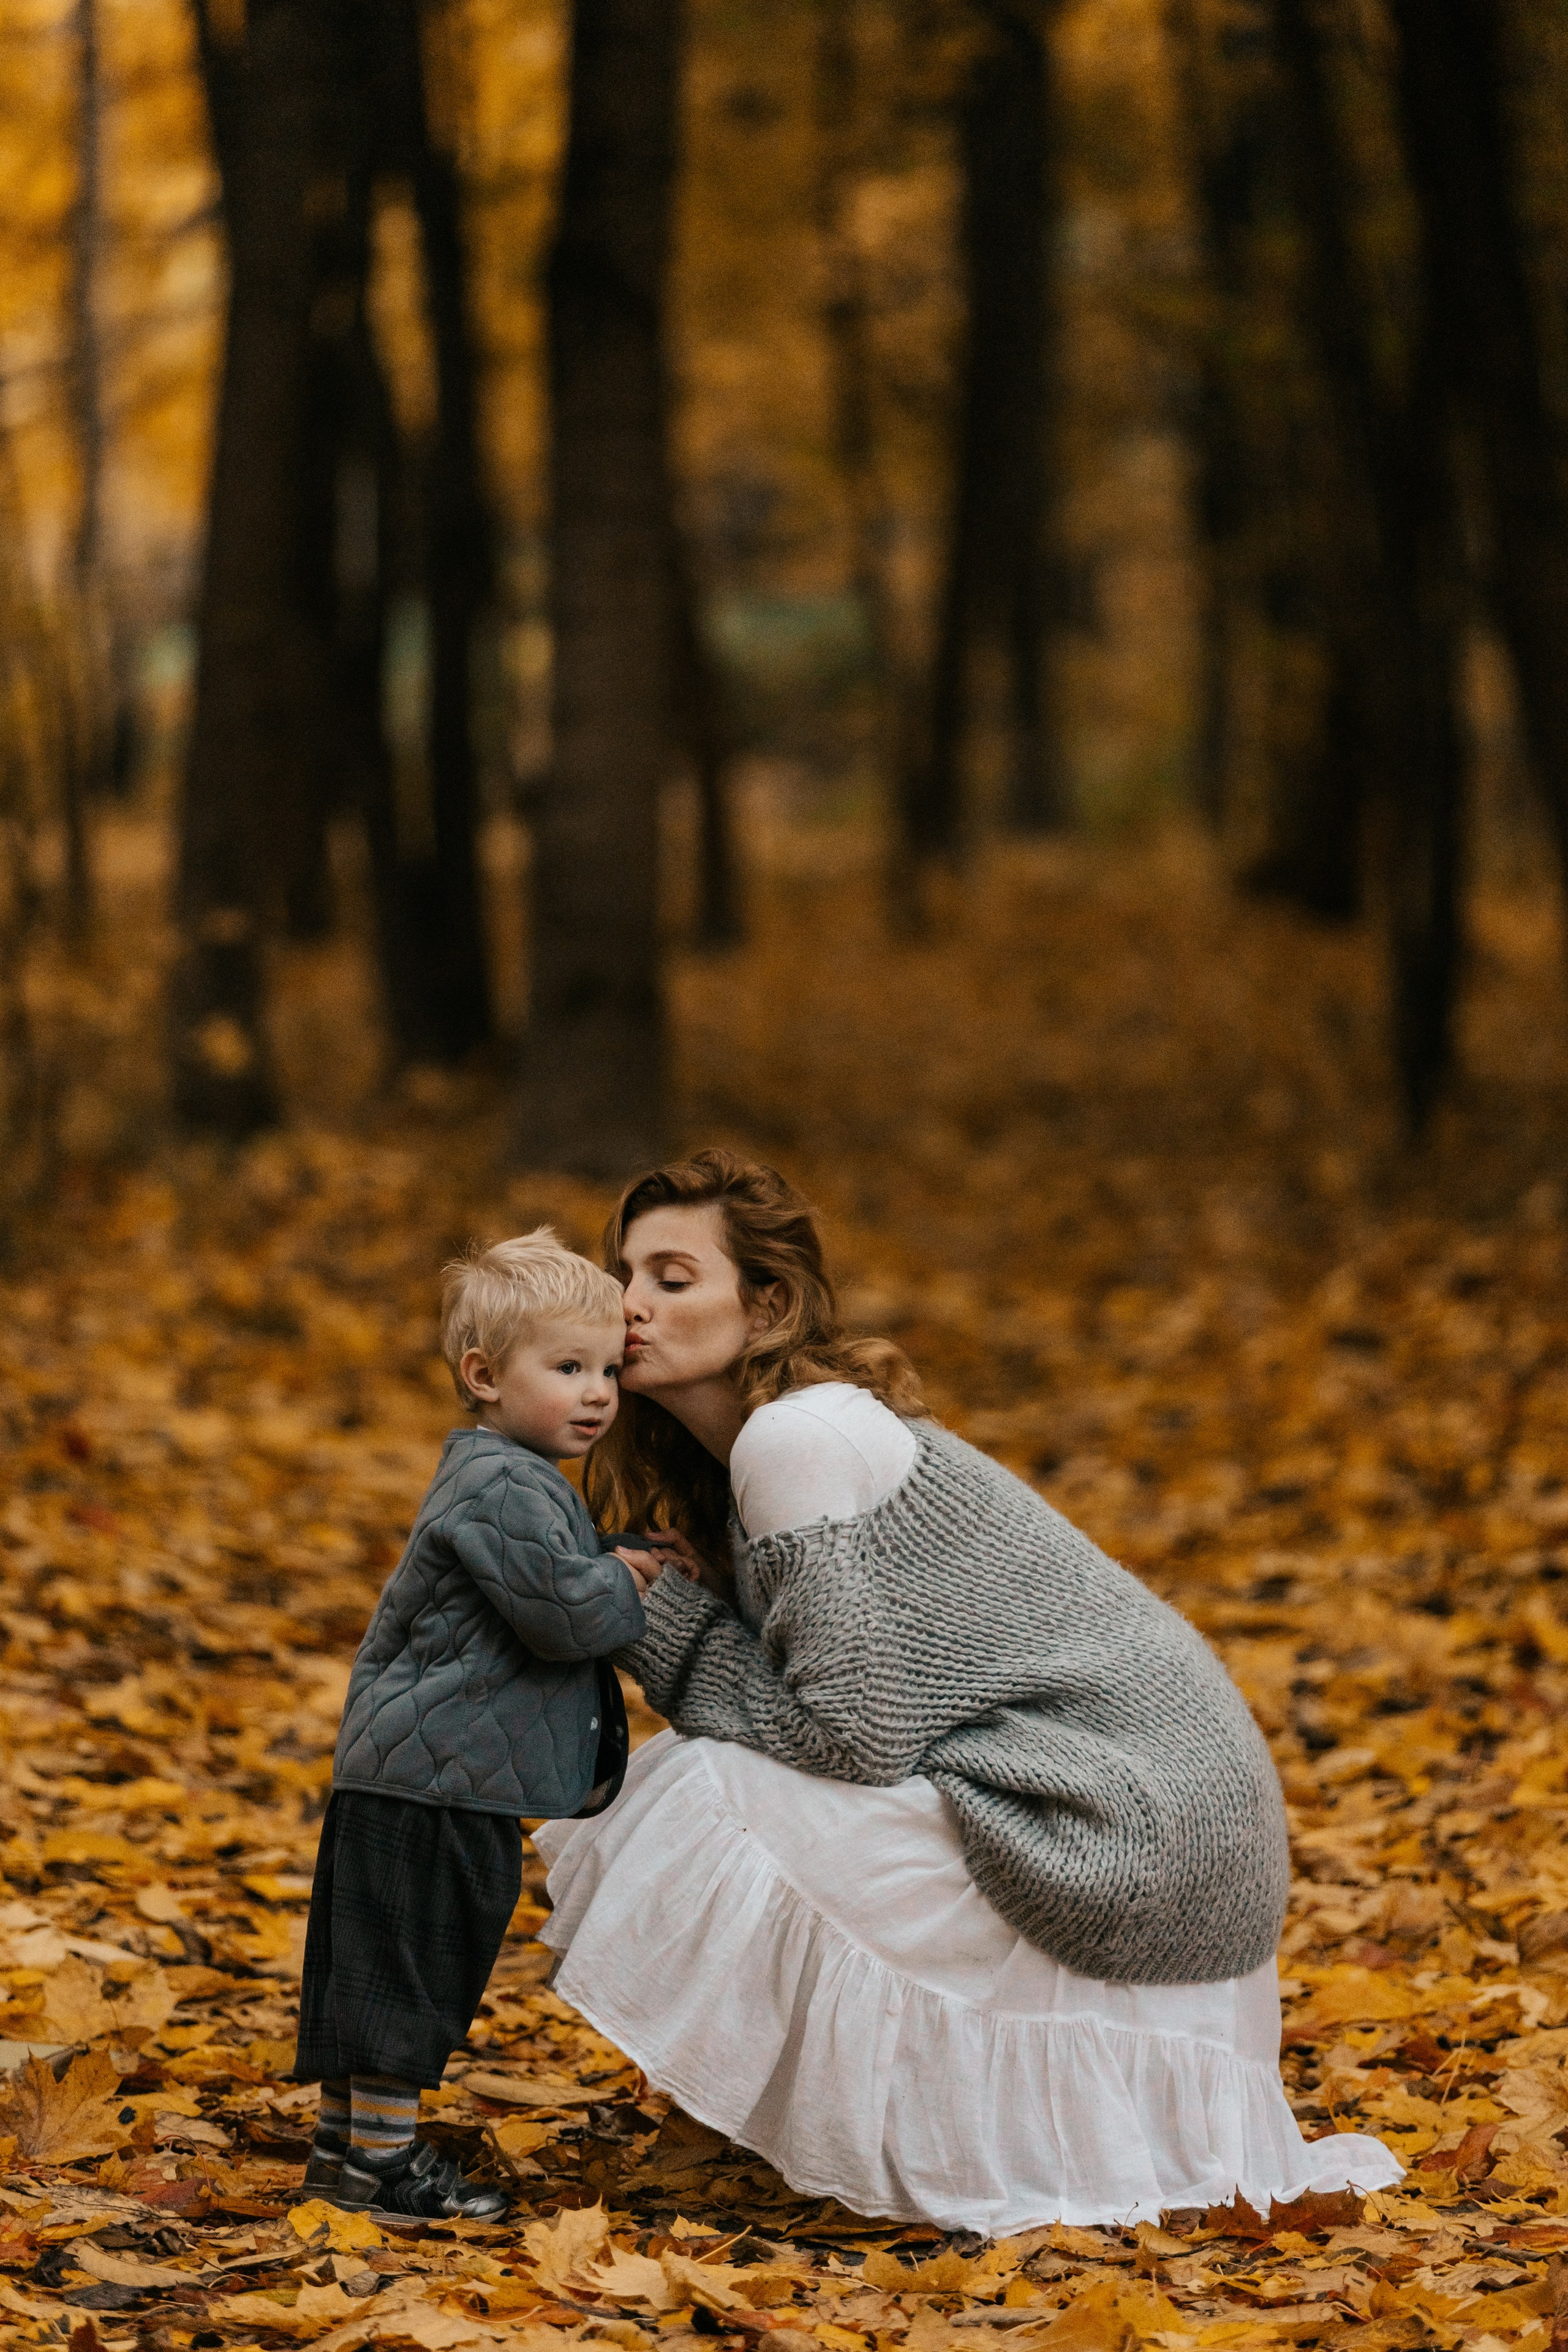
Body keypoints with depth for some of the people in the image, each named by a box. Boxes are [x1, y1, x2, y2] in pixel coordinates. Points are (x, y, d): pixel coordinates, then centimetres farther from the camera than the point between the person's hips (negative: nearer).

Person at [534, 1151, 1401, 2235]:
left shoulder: (799, 1436, -16)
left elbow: (851, 1734, -19)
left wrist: (666, 1624, -9)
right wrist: (663, 1611, 1)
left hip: (1127, 1837, -10)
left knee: (716, 1809, -13)